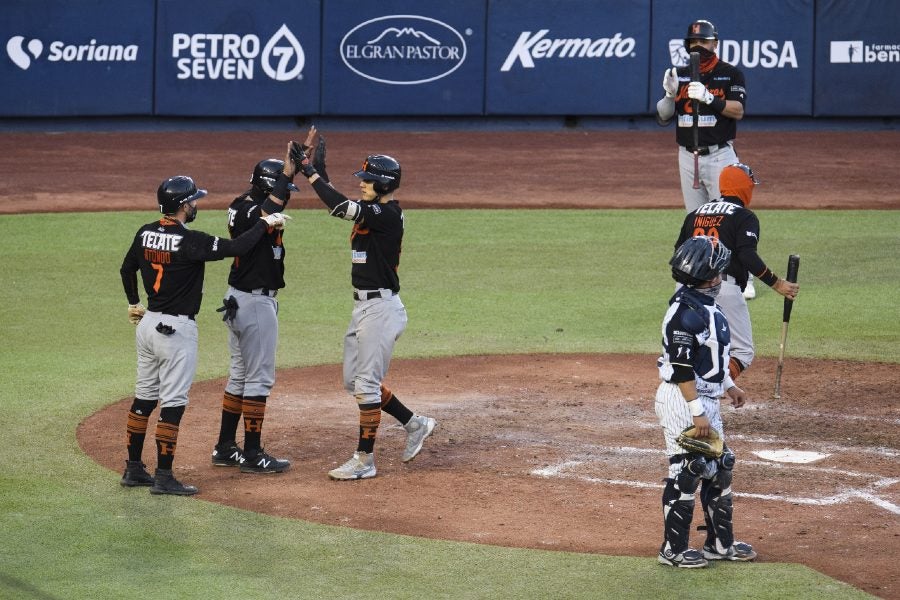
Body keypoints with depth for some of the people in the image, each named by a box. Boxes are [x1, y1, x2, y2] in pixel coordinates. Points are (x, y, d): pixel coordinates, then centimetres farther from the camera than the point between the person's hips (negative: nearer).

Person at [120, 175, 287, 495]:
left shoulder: (145, 234, 3)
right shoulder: (189, 240, -20)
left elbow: (127, 269, 17)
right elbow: (235, 247, -24)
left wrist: (133, 303, 33)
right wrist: (266, 223, -11)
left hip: (148, 323, 8)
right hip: (177, 329, -8)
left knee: (144, 397, 15)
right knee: (173, 404, -3)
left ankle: (133, 469, 19)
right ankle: (163, 477, -3)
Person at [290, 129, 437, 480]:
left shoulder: (388, 215, -17)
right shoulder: (370, 211, 11)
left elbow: (342, 207, -27)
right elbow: (340, 206, 10)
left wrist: (309, 171, -21)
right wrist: (318, 173, -2)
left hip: (382, 308, -10)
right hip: (363, 307, 10)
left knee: (366, 384, -6)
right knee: (354, 381, 16)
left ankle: (364, 460, 0)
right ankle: (415, 425, 27)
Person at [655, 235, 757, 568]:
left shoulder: (706, 304, 8)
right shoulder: (686, 312, -23)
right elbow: (681, 368, -24)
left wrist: (728, 385, 24)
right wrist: (697, 412, -23)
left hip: (705, 398, 10)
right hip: (682, 402, -10)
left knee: (719, 467, 16)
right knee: (685, 473, -3)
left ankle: (720, 542, 26)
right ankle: (673, 549, 7)